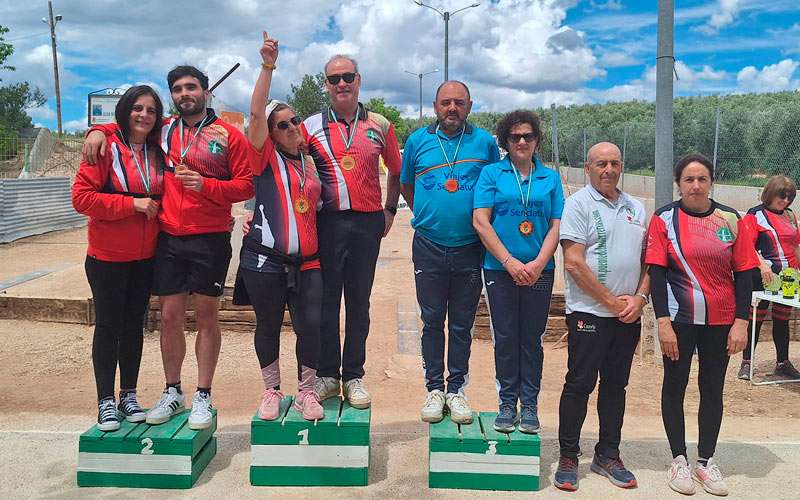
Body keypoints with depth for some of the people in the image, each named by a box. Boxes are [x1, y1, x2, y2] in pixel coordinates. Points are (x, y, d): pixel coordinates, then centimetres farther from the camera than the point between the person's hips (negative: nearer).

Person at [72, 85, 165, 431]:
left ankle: (129, 395, 24)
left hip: (145, 257, 5)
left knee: (134, 324, 12)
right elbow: (81, 197, -15)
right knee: (108, 325, 3)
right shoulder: (107, 147, -9)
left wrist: (155, 208, -2)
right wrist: (132, 203, -20)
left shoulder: (158, 151, 6)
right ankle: (105, 401, 15)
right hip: (107, 256, -4)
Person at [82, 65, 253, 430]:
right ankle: (172, 392, 22)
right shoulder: (162, 130, 10)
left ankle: (203, 397, 15)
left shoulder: (228, 135, 1)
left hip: (210, 239, -3)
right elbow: (124, 125, 25)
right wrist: (98, 131, 4)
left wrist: (205, 185, -17)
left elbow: (246, 184, -3)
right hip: (168, 239, 3)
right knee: (170, 316, 7)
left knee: (206, 316, 5)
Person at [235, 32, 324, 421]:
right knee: (268, 327, 8)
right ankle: (271, 391, 26)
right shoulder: (266, 158, 1)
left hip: (306, 263, 4)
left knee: (310, 326, -2)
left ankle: (306, 392, 16)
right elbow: (256, 112, -13)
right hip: (265, 261, -3)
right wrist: (268, 66, -17)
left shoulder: (309, 163, 15)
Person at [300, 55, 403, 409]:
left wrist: (390, 210, 11)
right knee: (325, 301, 4)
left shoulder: (380, 126, 8)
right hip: (326, 223, -1)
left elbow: (396, 170, 18)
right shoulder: (310, 126, 5)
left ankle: (353, 377, 18)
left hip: (367, 223, 1)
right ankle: (327, 375, 16)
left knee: (359, 302, 8)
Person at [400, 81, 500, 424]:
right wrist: (426, 215, 11)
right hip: (429, 248, 0)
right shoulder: (418, 140, 5)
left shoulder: (484, 142, 4)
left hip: (469, 249, 0)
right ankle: (434, 388, 18)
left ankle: (456, 389, 19)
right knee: (432, 322, 7)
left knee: (462, 324, 7)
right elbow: (405, 184, 18)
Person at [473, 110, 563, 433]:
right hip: (500, 270, -1)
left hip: (539, 271, 1)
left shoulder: (550, 178, 10)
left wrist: (538, 264, -10)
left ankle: (529, 406, 16)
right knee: (505, 338, 4)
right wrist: (510, 262, -11)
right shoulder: (491, 173, 4)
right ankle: (507, 404, 16)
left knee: (532, 339, 6)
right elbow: (480, 222, -4)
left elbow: (556, 226, 5)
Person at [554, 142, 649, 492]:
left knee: (616, 385, 12)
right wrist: (611, 301, -12)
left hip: (628, 315, 6)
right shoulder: (578, 204, -5)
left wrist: (639, 298, -2)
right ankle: (568, 458, 12)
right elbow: (574, 262, -13)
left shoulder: (635, 208, 14)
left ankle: (608, 456, 24)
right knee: (579, 384, -1)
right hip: (589, 312, -6)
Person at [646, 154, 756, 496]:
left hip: (721, 320, 2)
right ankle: (679, 460, 21)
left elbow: (744, 272, 2)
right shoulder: (664, 219, -4)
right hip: (680, 318, -2)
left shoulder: (731, 219, 2)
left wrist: (741, 322, -5)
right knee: (675, 385, 7)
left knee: (713, 388, 10)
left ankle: (706, 461, 24)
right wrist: (663, 323, -14)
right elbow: (656, 272, -8)